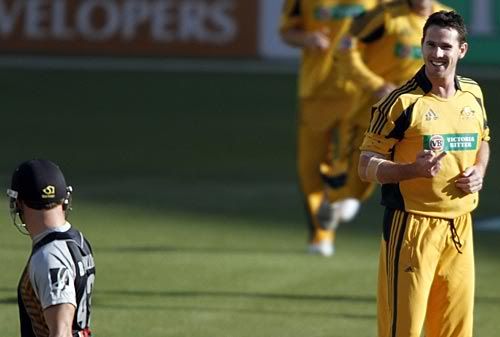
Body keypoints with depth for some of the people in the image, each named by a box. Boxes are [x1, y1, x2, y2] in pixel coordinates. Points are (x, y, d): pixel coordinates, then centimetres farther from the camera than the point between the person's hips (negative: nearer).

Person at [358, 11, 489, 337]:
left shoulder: (473, 93, 8)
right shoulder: (403, 102, -11)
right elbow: (367, 166, -9)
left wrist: (479, 171, 4)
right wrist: (414, 169, -26)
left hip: (459, 227, 6)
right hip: (413, 226, -6)